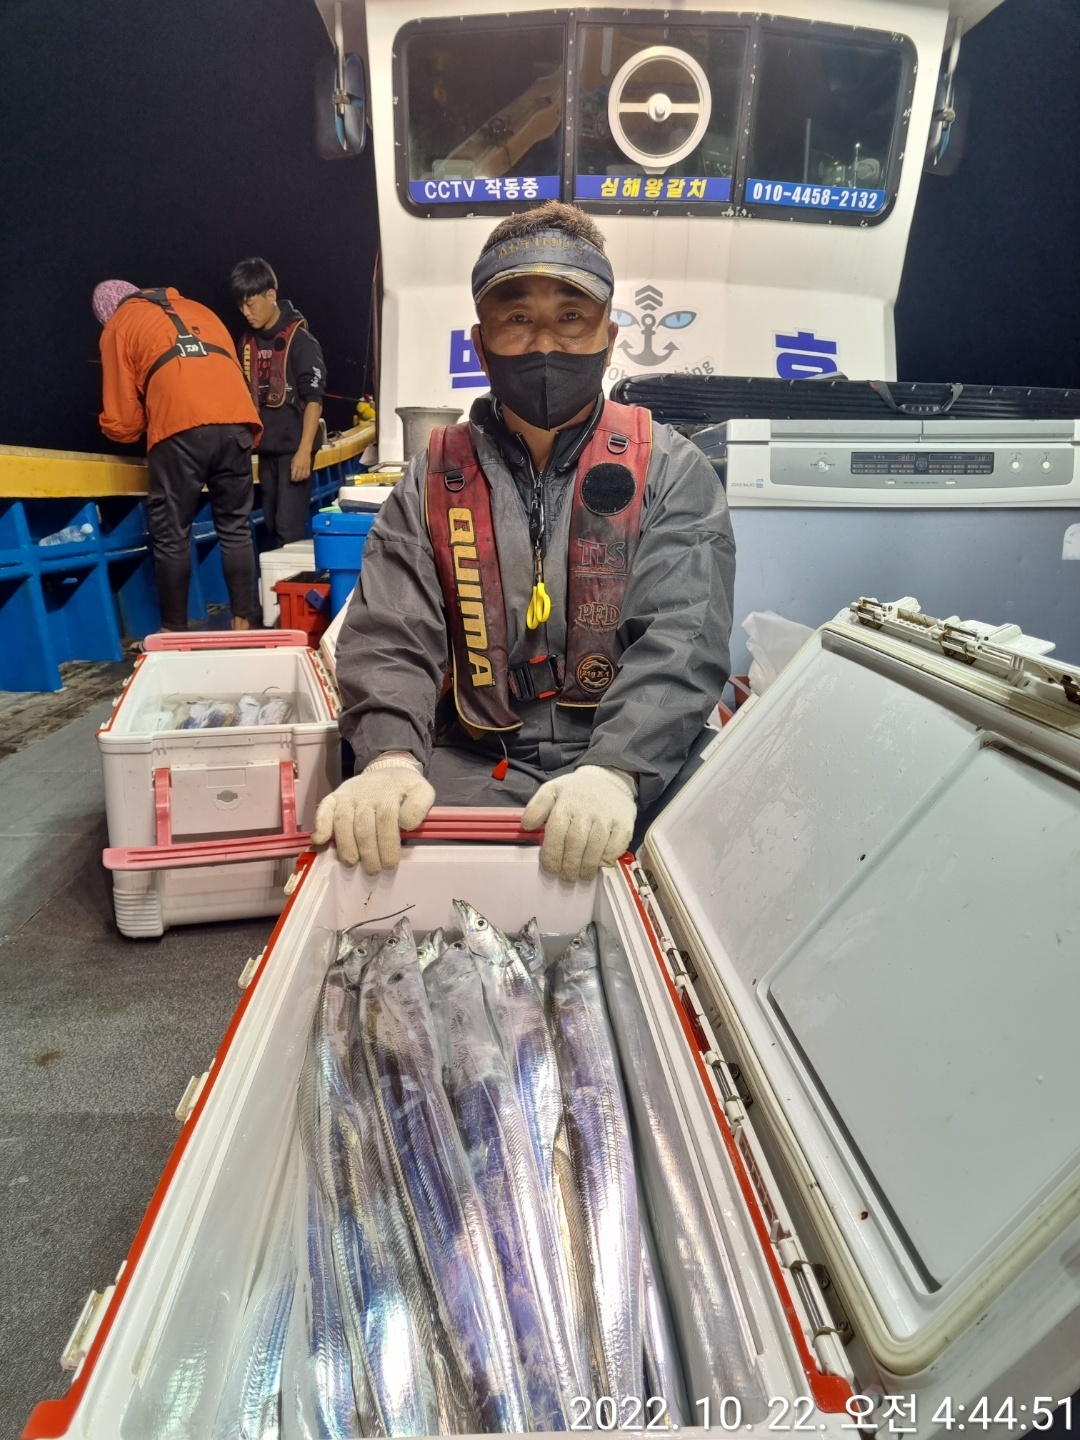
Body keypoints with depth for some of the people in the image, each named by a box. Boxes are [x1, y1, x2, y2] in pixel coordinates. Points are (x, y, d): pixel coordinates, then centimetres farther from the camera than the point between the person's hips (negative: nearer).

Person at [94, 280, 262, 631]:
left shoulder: (118, 327, 21)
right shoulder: (197, 309, 34)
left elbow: (122, 422, 17)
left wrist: (126, 428, 38)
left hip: (181, 428, -4)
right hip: (236, 421, 4)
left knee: (171, 536, 4)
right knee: (235, 529, 10)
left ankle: (175, 632, 9)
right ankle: (242, 624, 11)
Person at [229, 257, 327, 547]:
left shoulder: (299, 339, -8)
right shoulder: (247, 341, 11)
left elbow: (314, 398, -13)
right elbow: (245, 394, 19)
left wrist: (304, 450, -19)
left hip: (293, 446, -6)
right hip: (266, 447, 7)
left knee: (289, 528, -10)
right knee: (272, 525, 9)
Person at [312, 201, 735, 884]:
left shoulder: (670, 470, 3)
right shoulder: (437, 476, 9)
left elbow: (682, 639, -11)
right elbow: (389, 635, -2)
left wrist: (616, 769, -28)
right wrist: (392, 758, -23)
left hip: (640, 768, 0)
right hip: (473, 768, 1)